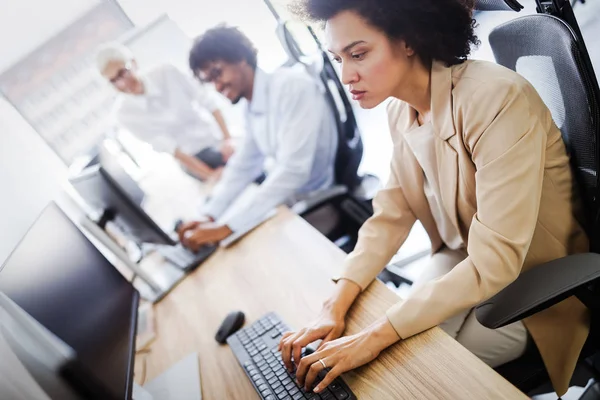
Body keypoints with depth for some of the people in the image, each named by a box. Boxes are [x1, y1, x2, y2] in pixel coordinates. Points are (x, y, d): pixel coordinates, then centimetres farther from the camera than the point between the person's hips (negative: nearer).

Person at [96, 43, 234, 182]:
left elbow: (208, 100, -6)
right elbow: (167, 146, -16)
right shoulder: (124, 113, -14)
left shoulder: (166, 73, -12)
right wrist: (210, 174, -21)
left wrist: (227, 138, -15)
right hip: (195, 159, -3)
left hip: (216, 140, 3)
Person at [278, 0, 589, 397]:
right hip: (464, 261, 6)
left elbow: (495, 263, -30)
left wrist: (377, 336, -30)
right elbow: (390, 216, -6)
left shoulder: (497, 99, -29)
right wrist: (335, 308, -18)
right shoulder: (400, 109, -5)